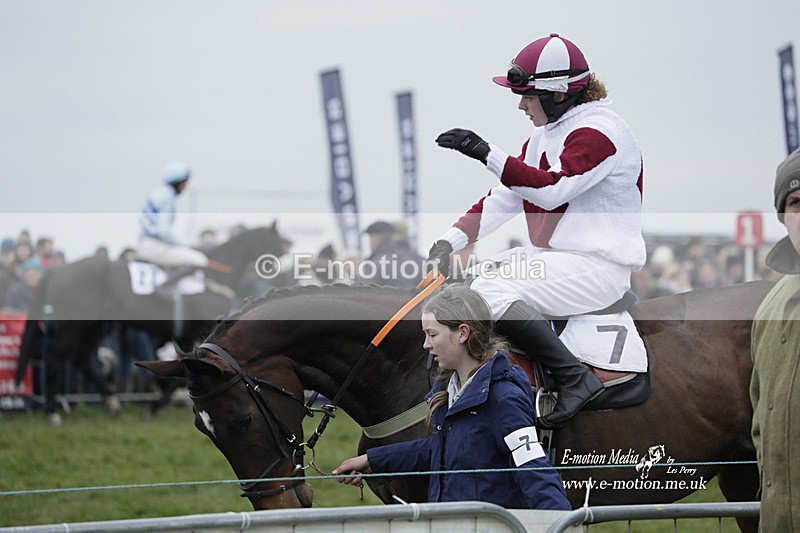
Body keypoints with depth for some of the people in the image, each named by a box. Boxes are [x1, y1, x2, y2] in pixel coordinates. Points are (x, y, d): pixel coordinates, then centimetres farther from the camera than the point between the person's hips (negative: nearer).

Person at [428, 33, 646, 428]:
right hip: (547, 257, 10)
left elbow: (552, 190, -27)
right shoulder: (543, 137, 17)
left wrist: (486, 154, -32)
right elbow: (503, 199, 15)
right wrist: (449, 243, 2)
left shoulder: (598, 130, -13)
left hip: (599, 264, -10)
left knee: (492, 292, -27)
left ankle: (576, 379, -24)